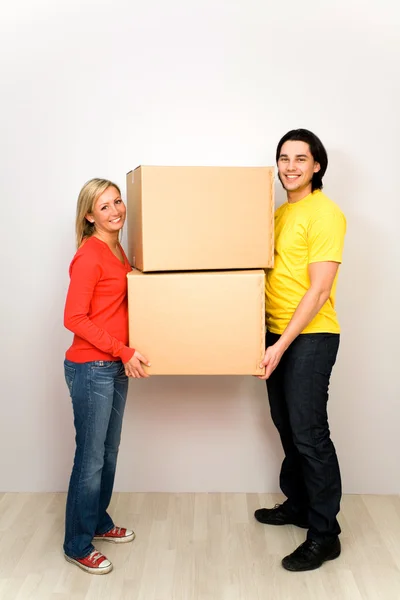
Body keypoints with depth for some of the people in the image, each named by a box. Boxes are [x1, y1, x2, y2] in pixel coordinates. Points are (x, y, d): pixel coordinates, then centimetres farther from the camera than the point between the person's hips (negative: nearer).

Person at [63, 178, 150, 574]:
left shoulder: (117, 250, 10)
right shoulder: (89, 255, -17)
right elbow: (74, 318, -20)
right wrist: (123, 351, -21)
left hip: (115, 366, 9)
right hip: (90, 369, -9)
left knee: (109, 452, 19)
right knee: (91, 459, 2)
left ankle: (98, 523, 37)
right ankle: (77, 545, 18)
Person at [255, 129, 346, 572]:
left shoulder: (325, 214, -12)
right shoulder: (280, 213, 14)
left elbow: (319, 290, -18)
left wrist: (283, 343, -21)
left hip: (310, 337, -8)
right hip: (278, 334, 8)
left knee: (309, 433, -5)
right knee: (286, 426, 17)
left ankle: (324, 535, 7)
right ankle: (298, 504, 34)